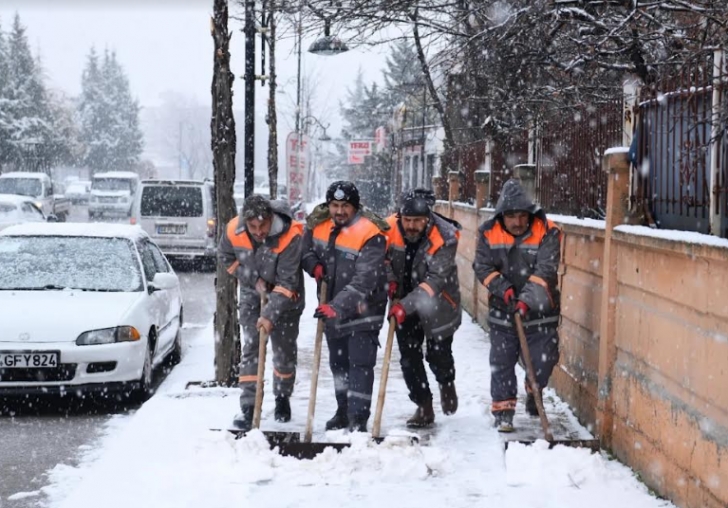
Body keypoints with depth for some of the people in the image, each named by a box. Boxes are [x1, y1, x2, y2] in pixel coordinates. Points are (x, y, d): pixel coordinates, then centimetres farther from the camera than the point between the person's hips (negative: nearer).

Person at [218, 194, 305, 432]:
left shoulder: (291, 236, -33)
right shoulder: (234, 230, -21)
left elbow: (287, 282, -31)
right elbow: (225, 256, 1)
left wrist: (270, 314, -35)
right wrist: (252, 279, -11)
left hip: (285, 298, -2)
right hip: (252, 295, 2)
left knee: (285, 350, 9)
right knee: (250, 348, -4)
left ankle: (283, 399, 31)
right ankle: (248, 407, -3)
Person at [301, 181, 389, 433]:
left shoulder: (370, 235, -24)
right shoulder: (318, 224, -4)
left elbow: (363, 282, -30)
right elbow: (306, 249, 16)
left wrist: (338, 307, -39)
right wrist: (314, 264, -7)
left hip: (362, 309, -6)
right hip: (331, 306, 7)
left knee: (360, 363, -8)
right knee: (338, 362, 18)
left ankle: (358, 419, -5)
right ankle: (343, 411, 32)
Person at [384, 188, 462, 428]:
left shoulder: (444, 238, -28)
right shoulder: (390, 229, -18)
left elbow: (436, 280, -33)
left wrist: (406, 305, -41)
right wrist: (389, 280, -17)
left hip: (437, 306, -3)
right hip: (404, 306, 3)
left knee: (438, 354, 6)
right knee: (409, 357, 1)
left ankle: (447, 383, 41)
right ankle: (424, 407, 16)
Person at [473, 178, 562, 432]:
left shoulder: (547, 232, -13)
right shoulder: (488, 233, -5)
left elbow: (545, 271, -21)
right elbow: (482, 267, -5)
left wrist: (527, 299, -32)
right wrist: (503, 289, -20)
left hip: (540, 311, -1)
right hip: (502, 311, 1)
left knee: (543, 359, 0)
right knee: (502, 362, 2)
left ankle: (533, 391, 32)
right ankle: (503, 410, 16)